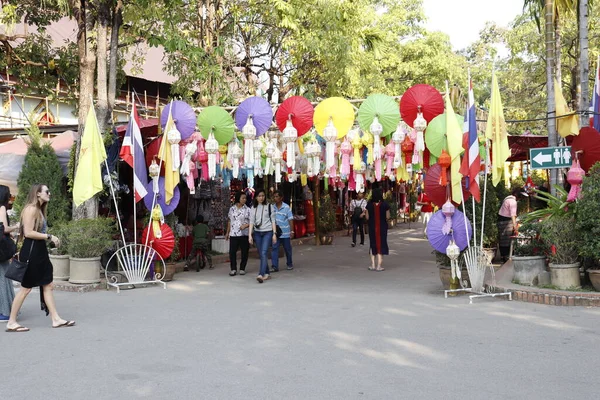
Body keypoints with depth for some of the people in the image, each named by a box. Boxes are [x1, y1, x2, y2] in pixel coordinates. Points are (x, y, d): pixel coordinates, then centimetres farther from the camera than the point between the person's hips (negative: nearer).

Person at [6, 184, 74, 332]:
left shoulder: (39, 210, 17)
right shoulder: (31, 209, -12)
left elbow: (39, 231, 14)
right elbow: (28, 233, -19)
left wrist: (50, 238, 6)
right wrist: (49, 237, -18)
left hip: (40, 251, 10)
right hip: (31, 251, -10)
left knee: (47, 286, 7)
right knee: (26, 288, -3)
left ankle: (56, 319, 9)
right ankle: (11, 323, 6)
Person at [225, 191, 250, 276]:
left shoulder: (247, 209, 0)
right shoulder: (232, 209, 9)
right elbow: (229, 221, 17)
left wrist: (245, 225, -19)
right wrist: (227, 232, 17)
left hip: (244, 234, -2)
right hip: (233, 234, 2)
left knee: (244, 252, 3)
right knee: (232, 252, -2)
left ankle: (242, 268, 16)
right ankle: (233, 269, 9)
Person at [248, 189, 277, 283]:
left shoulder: (269, 206, 2)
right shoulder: (253, 208, 8)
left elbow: (273, 220, 2)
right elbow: (251, 222, 6)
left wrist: (274, 234, -3)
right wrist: (250, 235, -2)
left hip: (267, 232, -4)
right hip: (257, 233, 4)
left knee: (263, 253, -16)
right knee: (261, 254, 6)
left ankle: (261, 275, -24)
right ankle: (267, 274, 17)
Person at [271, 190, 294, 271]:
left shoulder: (286, 207, -6)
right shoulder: (272, 207, 4)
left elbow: (290, 220, -5)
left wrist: (291, 231, -8)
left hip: (285, 233, -2)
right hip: (275, 232, 2)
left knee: (287, 249, 10)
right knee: (274, 249, -7)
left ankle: (289, 264, 28)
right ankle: (274, 266, -7)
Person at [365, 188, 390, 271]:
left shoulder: (369, 205, -8)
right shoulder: (385, 205, -11)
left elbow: (367, 217, -5)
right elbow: (387, 217, -8)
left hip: (372, 227, 1)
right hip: (382, 227, -1)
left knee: (373, 244, 15)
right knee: (381, 244, 8)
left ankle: (373, 265, 14)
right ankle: (379, 265, 7)